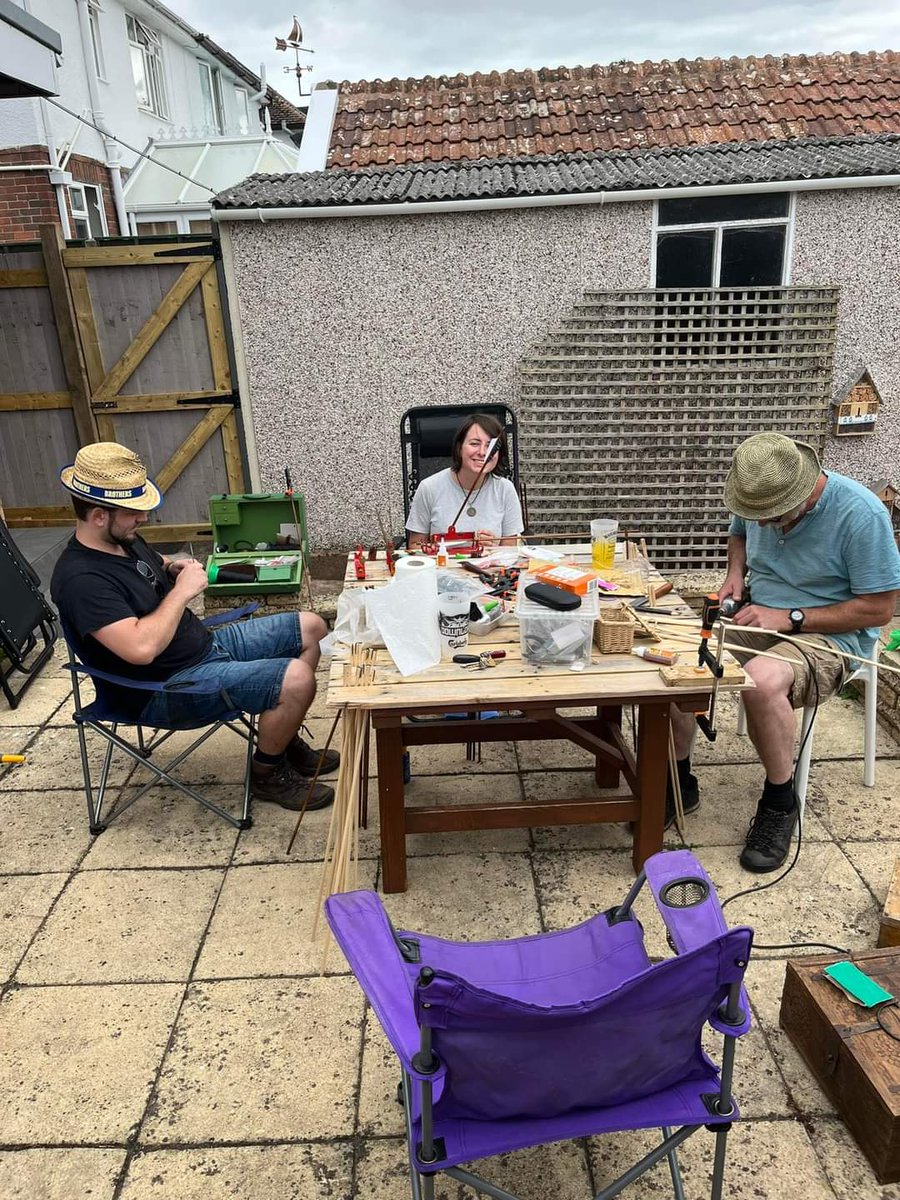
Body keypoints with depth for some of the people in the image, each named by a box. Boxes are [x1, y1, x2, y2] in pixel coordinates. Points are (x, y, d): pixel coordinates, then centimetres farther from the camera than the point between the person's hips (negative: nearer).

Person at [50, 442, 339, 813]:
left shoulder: (124, 539, 6)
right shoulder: (81, 579, -24)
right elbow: (141, 648, -35)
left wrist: (174, 567, 4)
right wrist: (182, 591, -22)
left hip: (205, 642, 10)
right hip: (166, 687, -10)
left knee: (311, 628, 8)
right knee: (296, 680, -26)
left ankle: (286, 742, 21)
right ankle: (267, 774, 2)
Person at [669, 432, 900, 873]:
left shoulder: (862, 514, -20)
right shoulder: (763, 498, -3)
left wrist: (789, 617, -21)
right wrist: (735, 572, 0)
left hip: (830, 635, -5)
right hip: (755, 619, 6)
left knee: (762, 680, -39)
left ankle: (780, 802, -12)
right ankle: (679, 782, -3)